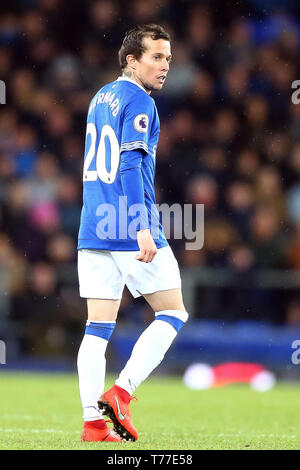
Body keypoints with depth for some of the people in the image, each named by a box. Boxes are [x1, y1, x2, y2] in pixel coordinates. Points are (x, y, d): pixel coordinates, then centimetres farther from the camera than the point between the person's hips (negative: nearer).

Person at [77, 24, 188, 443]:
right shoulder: (139, 102, -9)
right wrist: (142, 230, -22)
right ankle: (121, 393, -8)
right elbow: (130, 166, -18)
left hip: (93, 230, 8)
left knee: (98, 327, 5)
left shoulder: (101, 97, 17)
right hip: (130, 227, -8)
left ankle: (93, 420, -2)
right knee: (173, 314, 4)